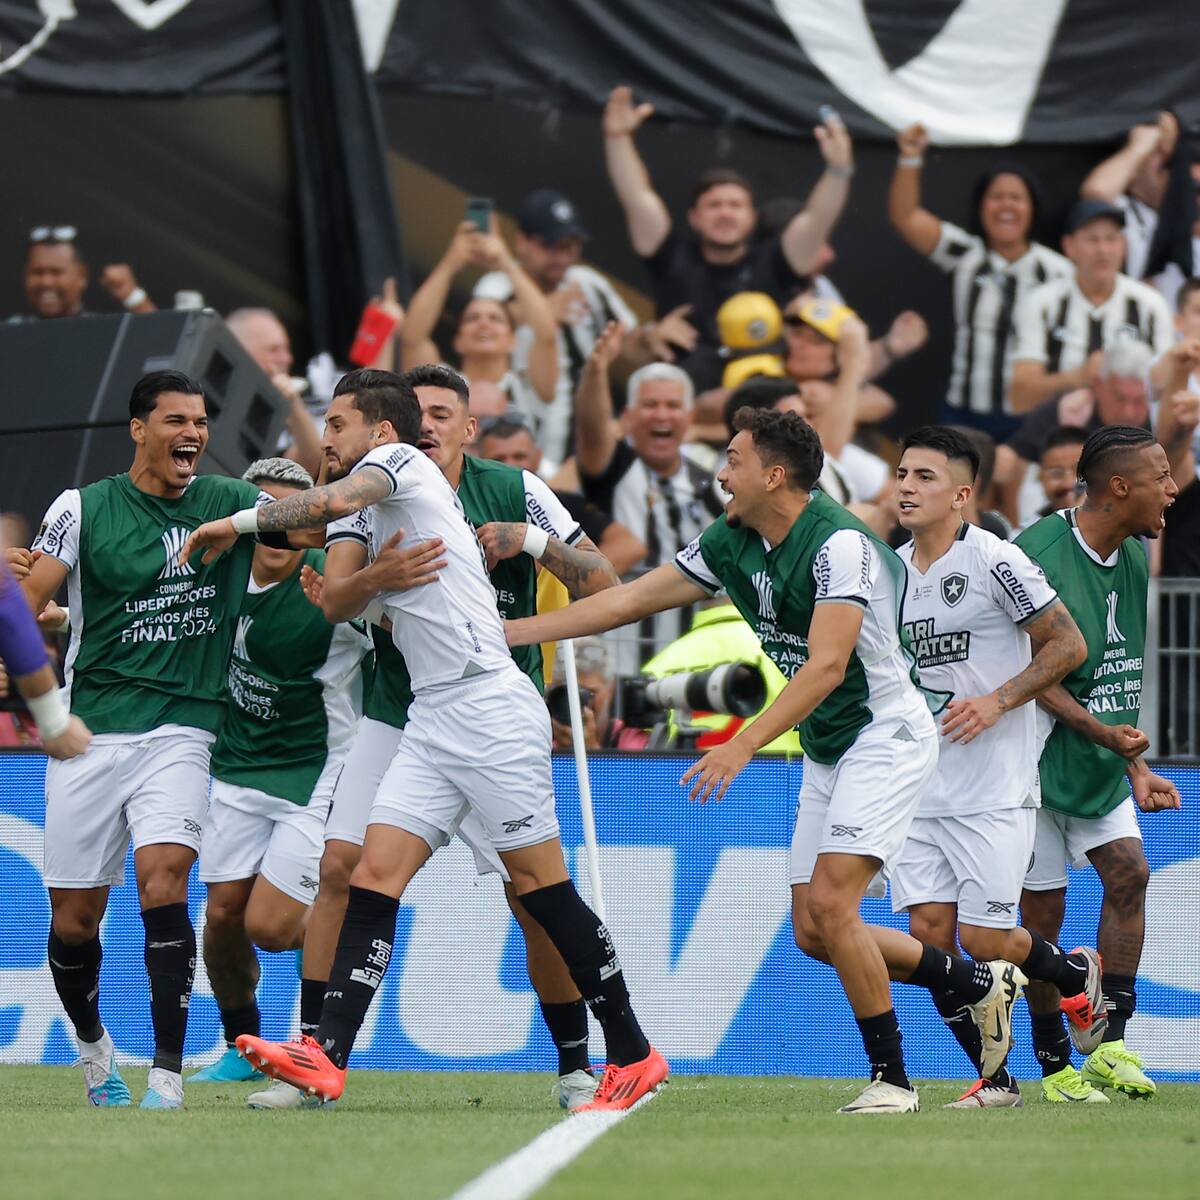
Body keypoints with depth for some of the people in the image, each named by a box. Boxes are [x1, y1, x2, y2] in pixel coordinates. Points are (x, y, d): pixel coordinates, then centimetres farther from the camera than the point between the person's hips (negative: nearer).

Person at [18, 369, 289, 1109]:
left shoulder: (229, 503, 6)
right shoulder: (84, 509, 1)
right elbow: (29, 602, 1)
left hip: (180, 730, 0)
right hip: (90, 732, 0)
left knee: (164, 878, -22)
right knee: (74, 918, 4)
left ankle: (168, 1075, -20)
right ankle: (92, 1043, 33)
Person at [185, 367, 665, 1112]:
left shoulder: (402, 462, -4)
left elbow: (338, 500, -23)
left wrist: (237, 523, -16)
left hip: (489, 706, -9)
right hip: (433, 719, 9)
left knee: (542, 885, -4)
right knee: (376, 876, -5)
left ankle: (633, 1056, 4)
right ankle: (328, 1057, -15)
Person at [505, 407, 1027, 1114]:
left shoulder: (839, 544, -23)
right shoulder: (731, 545, 3)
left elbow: (825, 665, -31)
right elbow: (629, 601, 7)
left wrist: (743, 745, -38)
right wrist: (505, 632, 4)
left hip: (886, 736, -9)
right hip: (825, 750, 9)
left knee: (829, 905, -20)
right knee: (813, 932, 5)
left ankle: (892, 1079, -8)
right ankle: (983, 984, 21)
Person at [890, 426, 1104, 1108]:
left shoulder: (994, 560, -11)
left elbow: (1068, 645, -9)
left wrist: (996, 701, -17)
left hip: (994, 789, -6)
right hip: (918, 787, 6)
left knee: (985, 939, -6)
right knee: (929, 930, -4)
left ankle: (1076, 974, 26)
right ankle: (995, 1078, 7)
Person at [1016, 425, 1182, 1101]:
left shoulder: (1134, 557, 7)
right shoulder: (1038, 553, -18)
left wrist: (1135, 765, 14)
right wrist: (1102, 732, -25)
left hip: (1102, 761, 7)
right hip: (1038, 761, -7)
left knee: (1129, 873, -5)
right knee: (1043, 908, 0)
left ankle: (1108, 1043, -1)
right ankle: (1056, 1064, 10)